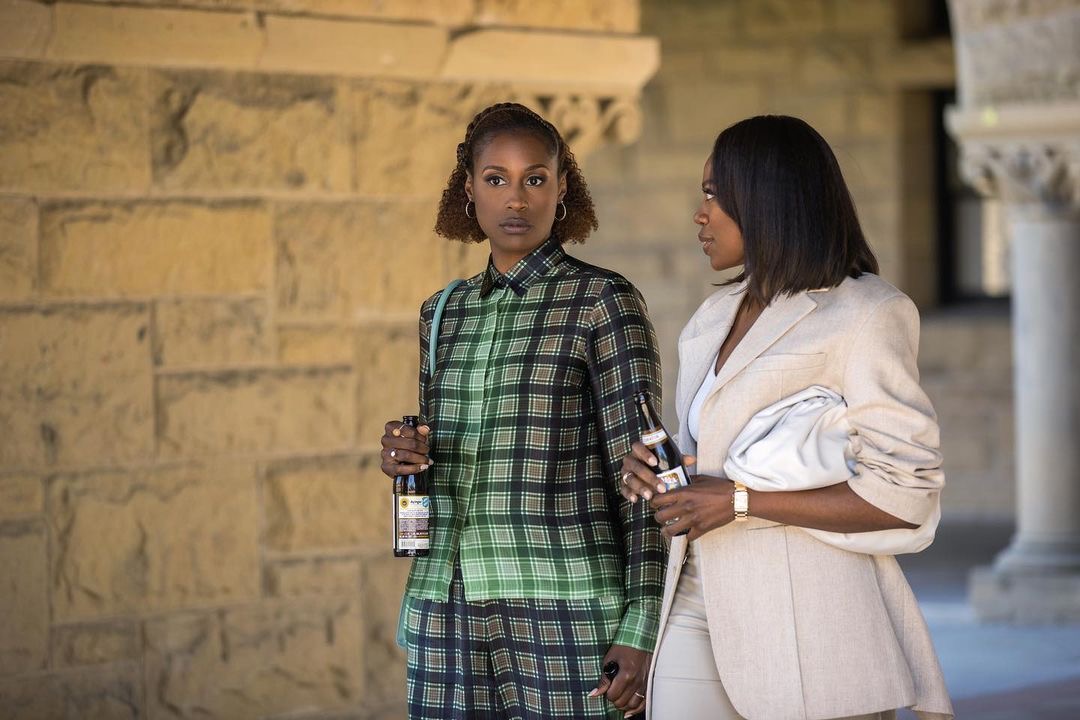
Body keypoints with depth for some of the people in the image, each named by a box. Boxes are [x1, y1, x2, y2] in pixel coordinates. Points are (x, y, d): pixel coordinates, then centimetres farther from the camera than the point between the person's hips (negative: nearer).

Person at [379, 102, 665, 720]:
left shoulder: (603, 301, -3)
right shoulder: (443, 314, 13)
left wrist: (642, 628, -13)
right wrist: (405, 456, 0)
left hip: (566, 609, -5)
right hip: (449, 610, 5)